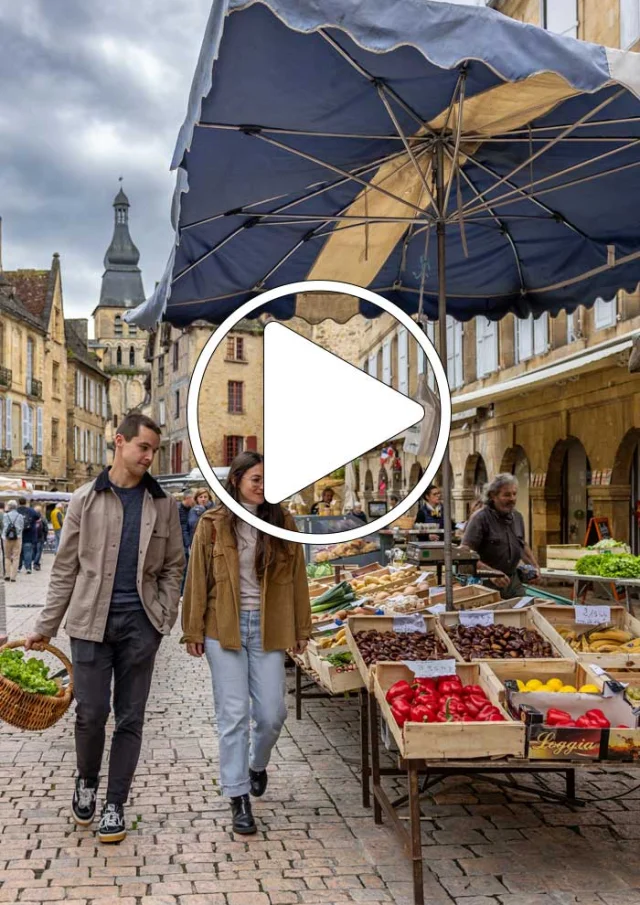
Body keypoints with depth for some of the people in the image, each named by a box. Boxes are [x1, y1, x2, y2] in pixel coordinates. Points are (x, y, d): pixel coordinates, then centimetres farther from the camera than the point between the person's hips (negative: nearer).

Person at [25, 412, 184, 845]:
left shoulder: (163, 504, 5)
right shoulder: (86, 499, 2)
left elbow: (173, 567, 8)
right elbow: (66, 567, 4)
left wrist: (165, 619, -4)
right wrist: (46, 626, 3)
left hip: (140, 623, 1)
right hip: (91, 620, -1)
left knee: (130, 718, 5)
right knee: (91, 713, 2)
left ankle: (115, 804, 18)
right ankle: (87, 782, 30)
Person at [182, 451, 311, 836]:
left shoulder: (282, 522, 3)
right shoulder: (213, 525, -2)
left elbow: (296, 578, 7)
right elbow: (198, 580, 1)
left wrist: (301, 628, 7)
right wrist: (194, 631, 0)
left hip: (268, 629, 2)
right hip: (224, 628, -2)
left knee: (272, 714, 5)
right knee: (234, 714, 0)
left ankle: (257, 765, 37)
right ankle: (239, 800, 11)